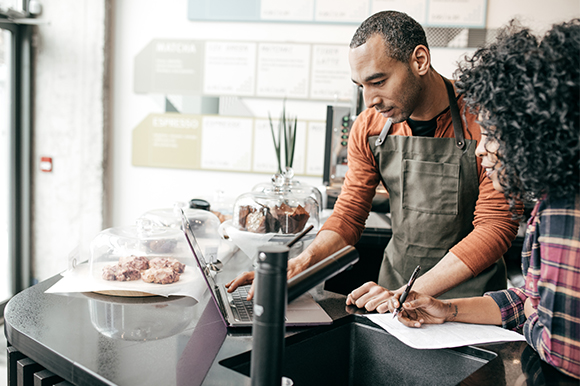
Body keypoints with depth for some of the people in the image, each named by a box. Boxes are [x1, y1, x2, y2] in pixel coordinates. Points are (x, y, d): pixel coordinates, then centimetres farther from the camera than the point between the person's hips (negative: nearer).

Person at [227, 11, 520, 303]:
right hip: (395, 278, 2)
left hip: (470, 289, -1)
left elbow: (496, 226, -18)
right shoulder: (369, 128, -2)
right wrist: (299, 264, -17)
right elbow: (348, 216, 3)